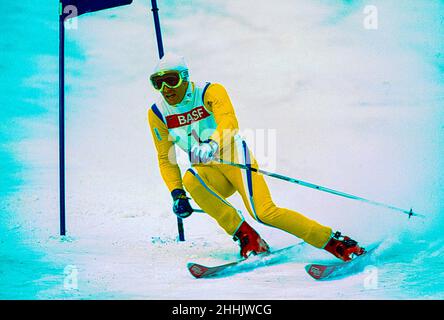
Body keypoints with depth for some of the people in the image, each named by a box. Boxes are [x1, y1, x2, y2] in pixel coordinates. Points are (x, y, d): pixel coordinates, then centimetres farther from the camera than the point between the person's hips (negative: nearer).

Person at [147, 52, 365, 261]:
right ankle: (246, 237, -22)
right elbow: (165, 159, 8)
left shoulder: (210, 92, -11)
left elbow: (229, 122, -30)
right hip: (209, 173, 4)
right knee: (190, 179, -32)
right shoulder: (157, 114, 1)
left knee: (264, 212, -24)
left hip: (234, 158, -4)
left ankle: (336, 243, -12)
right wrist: (177, 194, -4)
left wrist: (211, 144, -51)